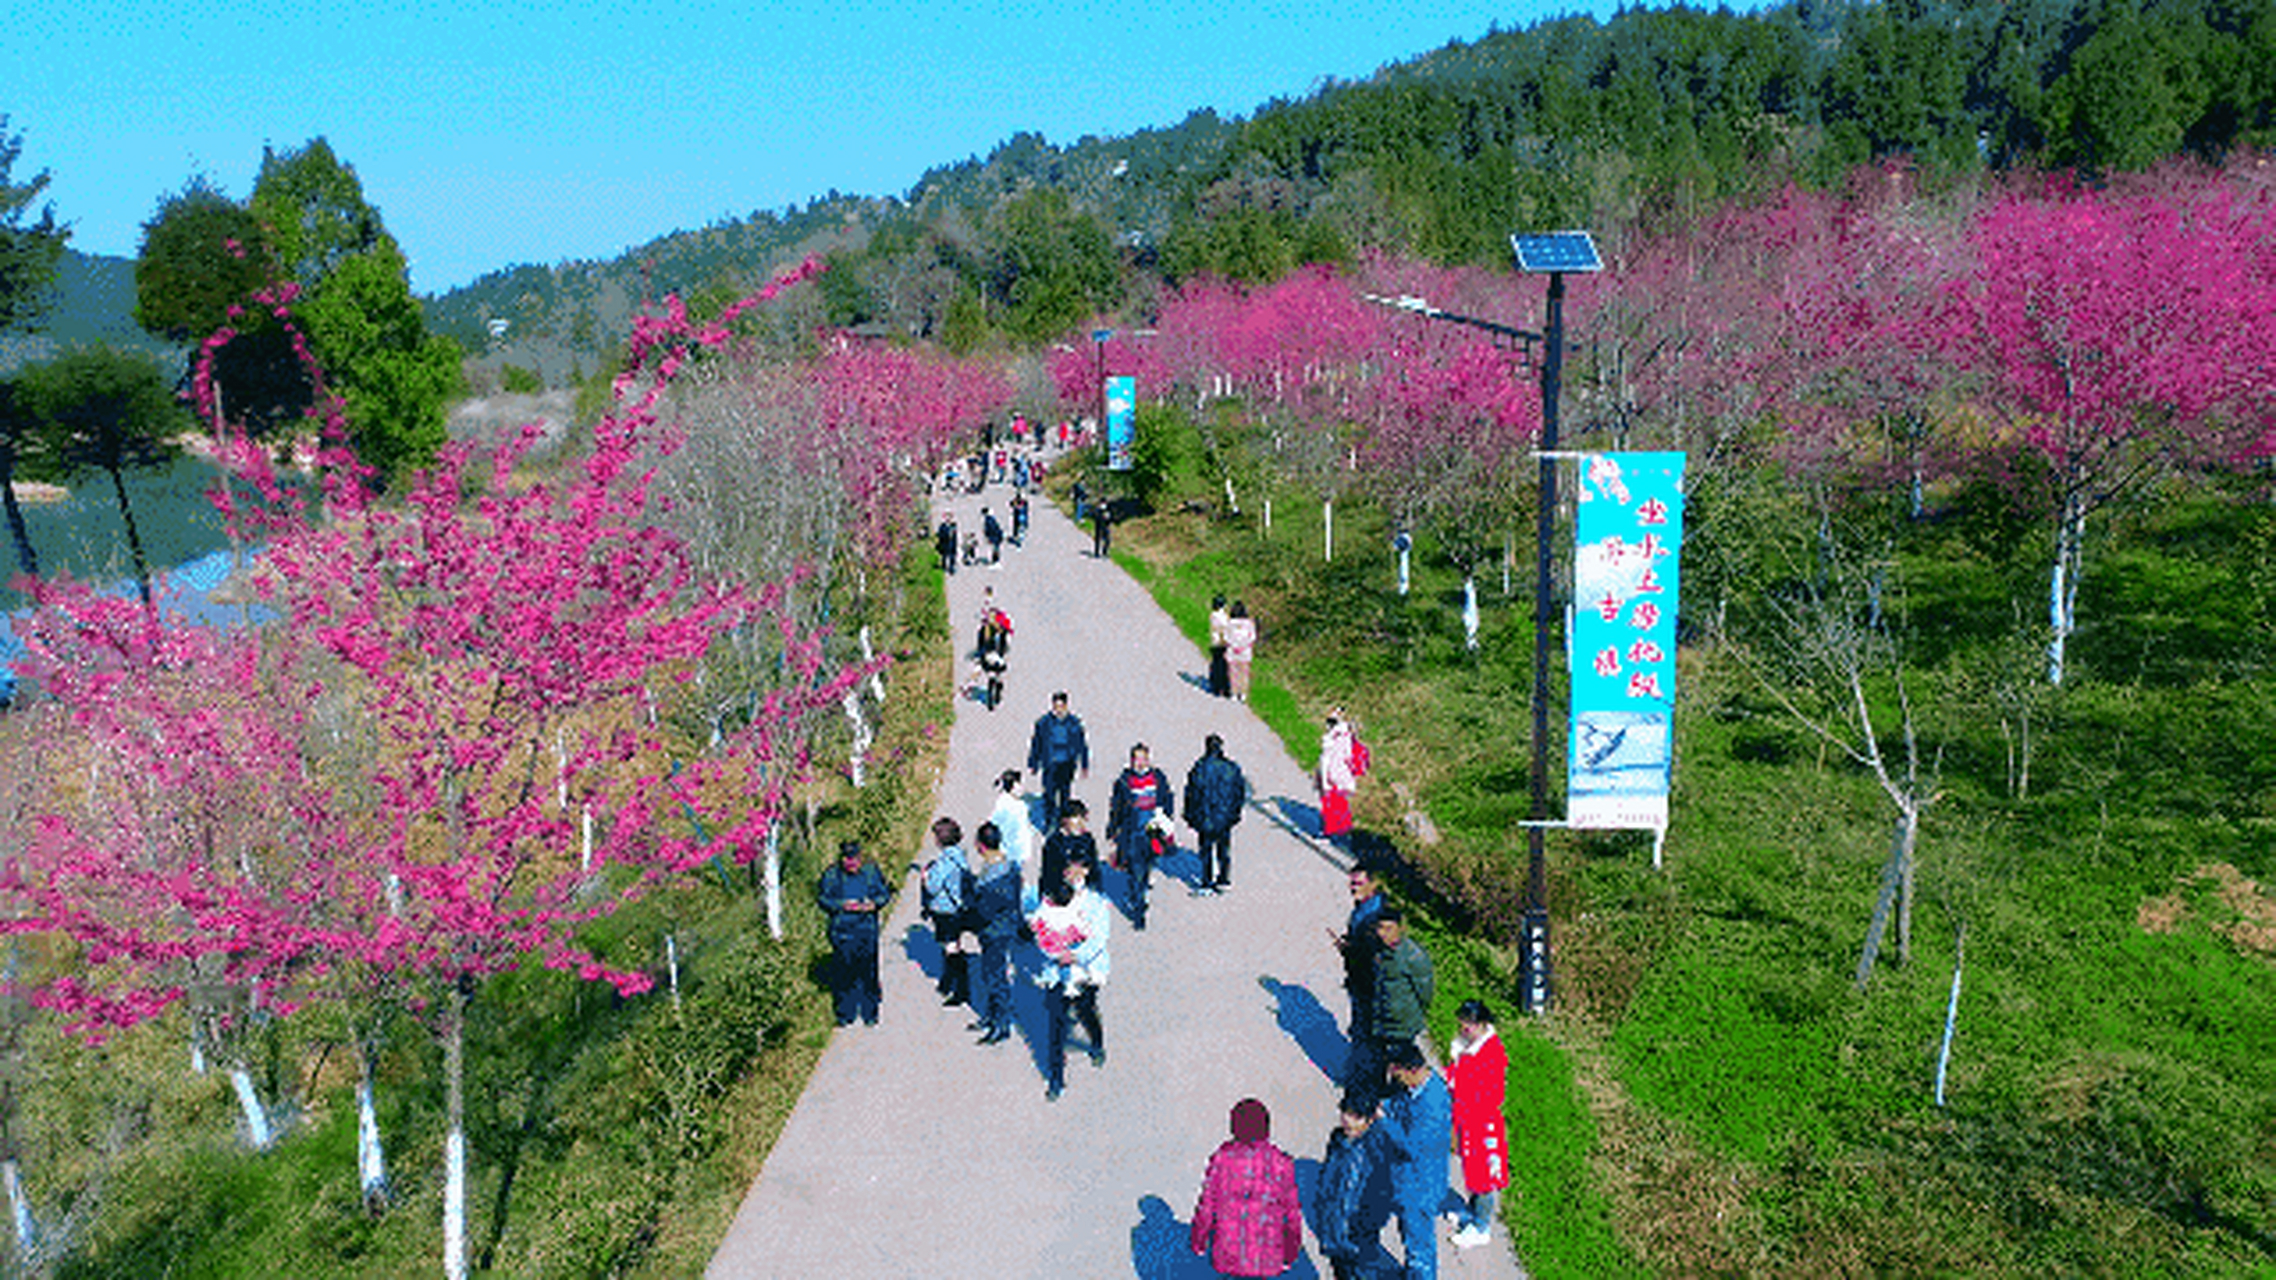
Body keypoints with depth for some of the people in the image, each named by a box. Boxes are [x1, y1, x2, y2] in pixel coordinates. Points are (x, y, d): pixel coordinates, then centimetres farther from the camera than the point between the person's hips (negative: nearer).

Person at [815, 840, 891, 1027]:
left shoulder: (871, 873, 1)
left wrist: (874, 904, -14)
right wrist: (843, 905, -16)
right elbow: (822, 898, -2)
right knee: (844, 971, 3)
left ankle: (870, 1012, 19)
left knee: (868, 969, 4)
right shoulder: (831, 875, -2)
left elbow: (885, 893, 7)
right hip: (842, 930, -1)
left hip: (867, 929, 1)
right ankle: (845, 1013, 19)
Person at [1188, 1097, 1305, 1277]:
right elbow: (1291, 1209, 0)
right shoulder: (1280, 1162, -7)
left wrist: (1198, 1243, 12)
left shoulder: (1222, 1158, -9)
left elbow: (1207, 1205, -3)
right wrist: (1290, 1254, 13)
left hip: (1228, 1256, 0)